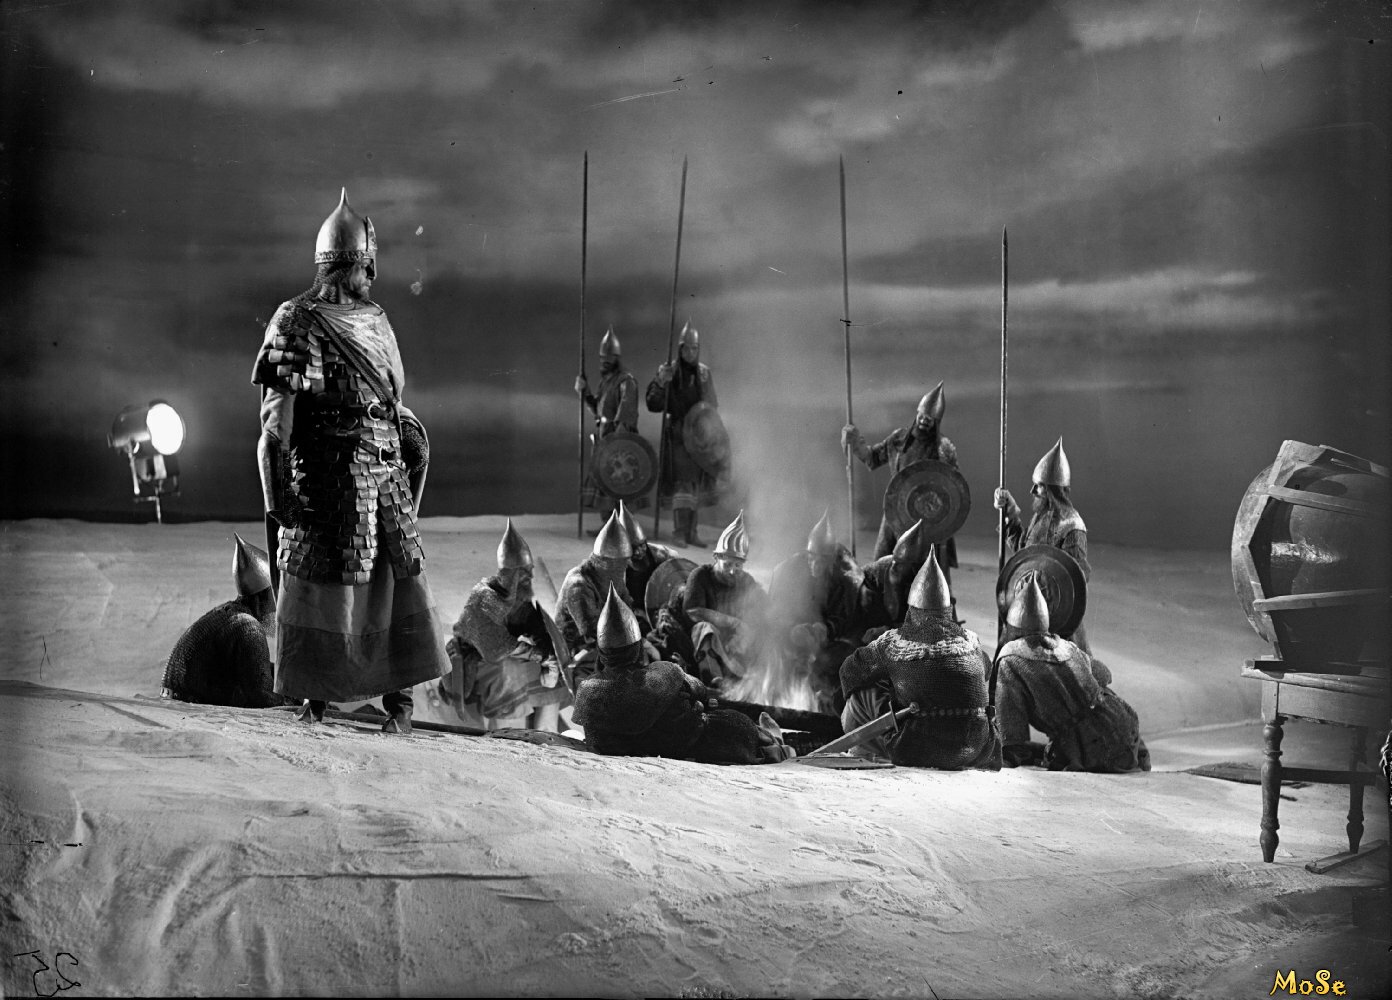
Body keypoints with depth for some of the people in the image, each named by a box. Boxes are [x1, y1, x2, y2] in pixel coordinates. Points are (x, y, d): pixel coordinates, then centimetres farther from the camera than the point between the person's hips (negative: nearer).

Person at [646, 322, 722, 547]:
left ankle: (691, 532, 15)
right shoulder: (670, 372, -5)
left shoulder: (704, 373, 7)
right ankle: (680, 532, -9)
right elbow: (654, 405, -10)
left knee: (697, 482, 7)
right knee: (682, 480, -12)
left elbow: (712, 406, 16)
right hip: (678, 434, -4)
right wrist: (660, 382, -25)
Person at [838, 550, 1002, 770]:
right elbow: (986, 672, 26)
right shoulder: (969, 639, 5)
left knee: (863, 691, 13)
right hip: (973, 753, 3)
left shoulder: (894, 641, -2)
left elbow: (850, 671, 11)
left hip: (914, 752, -3)